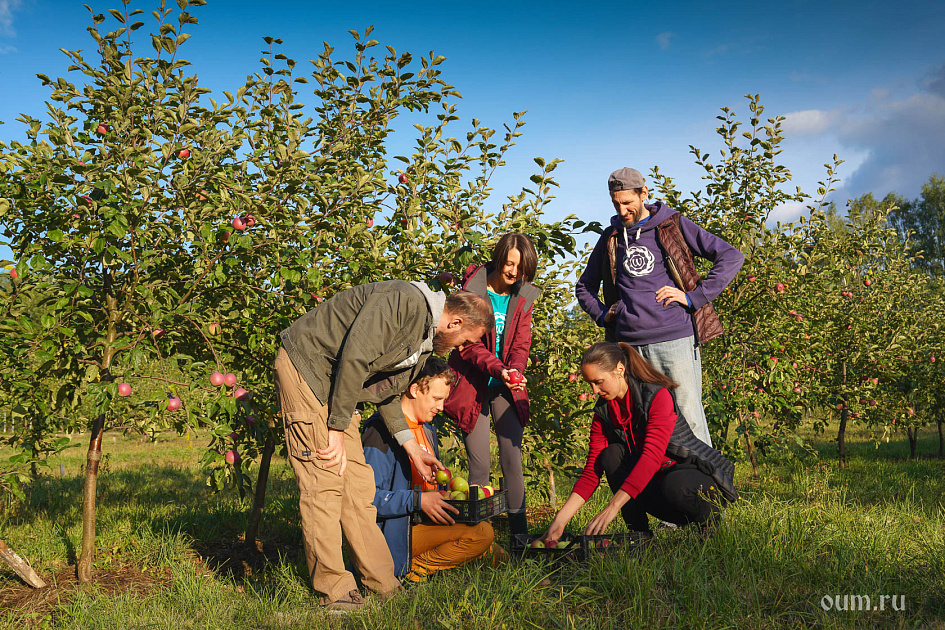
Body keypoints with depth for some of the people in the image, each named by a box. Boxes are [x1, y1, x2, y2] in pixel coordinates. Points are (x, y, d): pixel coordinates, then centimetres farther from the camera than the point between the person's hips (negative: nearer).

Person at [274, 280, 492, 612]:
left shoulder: (426, 342, 12)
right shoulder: (405, 300, -20)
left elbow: (386, 391, 19)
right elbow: (354, 357, -24)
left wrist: (412, 449, 18)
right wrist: (338, 427, -19)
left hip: (337, 385, 10)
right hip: (305, 366, -10)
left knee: (358, 482, 6)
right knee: (325, 479, -12)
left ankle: (384, 584, 11)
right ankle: (334, 590, -7)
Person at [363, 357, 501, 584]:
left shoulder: (427, 430, 18)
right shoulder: (381, 431, -13)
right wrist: (418, 500, -24)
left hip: (422, 522, 9)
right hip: (394, 536, -9)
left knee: (484, 531, -9)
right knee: (480, 534, -21)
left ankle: (418, 566, -5)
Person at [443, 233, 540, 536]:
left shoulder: (523, 296, 6)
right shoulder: (473, 289, -8)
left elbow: (521, 344, 5)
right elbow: (468, 343, -11)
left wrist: (515, 373, -16)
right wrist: (497, 369, -26)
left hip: (506, 387, 3)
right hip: (473, 384, -3)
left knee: (512, 458, 1)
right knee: (480, 463, -3)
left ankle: (519, 530, 10)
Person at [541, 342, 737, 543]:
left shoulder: (658, 396, -21)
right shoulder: (603, 412, -1)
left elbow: (651, 457, -32)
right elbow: (591, 472, -4)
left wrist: (612, 507, -40)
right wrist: (560, 520, -17)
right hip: (655, 484, 6)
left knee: (676, 485, -39)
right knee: (611, 455, -17)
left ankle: (710, 522, -7)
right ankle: (639, 532, -13)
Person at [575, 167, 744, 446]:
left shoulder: (673, 225, 6)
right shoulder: (611, 238, 17)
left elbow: (732, 257, 1)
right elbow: (584, 287, 29)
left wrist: (693, 297, -6)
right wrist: (602, 314, 11)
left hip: (675, 339, -3)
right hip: (629, 345, 4)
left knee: (689, 417, -5)